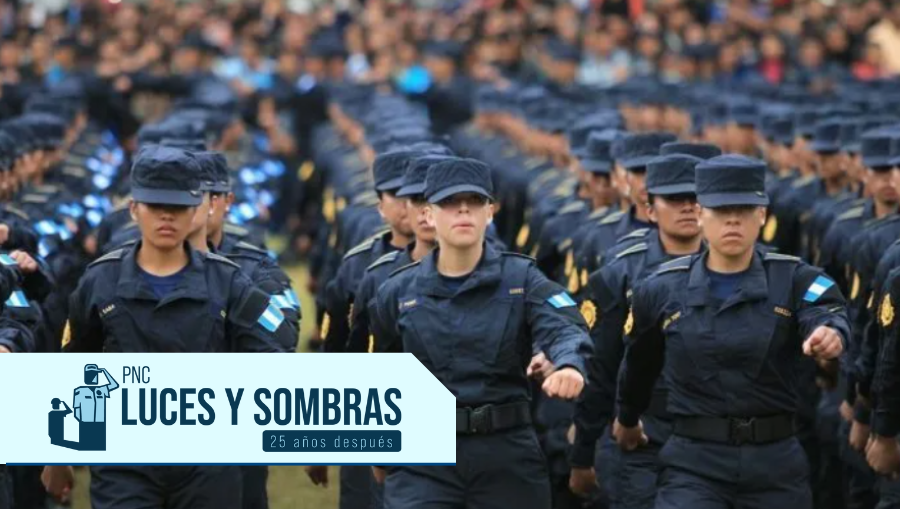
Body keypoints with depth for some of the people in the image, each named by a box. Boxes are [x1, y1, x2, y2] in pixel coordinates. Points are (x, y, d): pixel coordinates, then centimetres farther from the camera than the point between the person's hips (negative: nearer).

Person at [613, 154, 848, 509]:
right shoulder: (662, 290, 0)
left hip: (777, 466, 1)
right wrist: (627, 418, 34)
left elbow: (827, 311, -26)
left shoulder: (794, 280, -4)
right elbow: (639, 363, 19)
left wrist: (830, 334, -50)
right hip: (694, 466, -1)